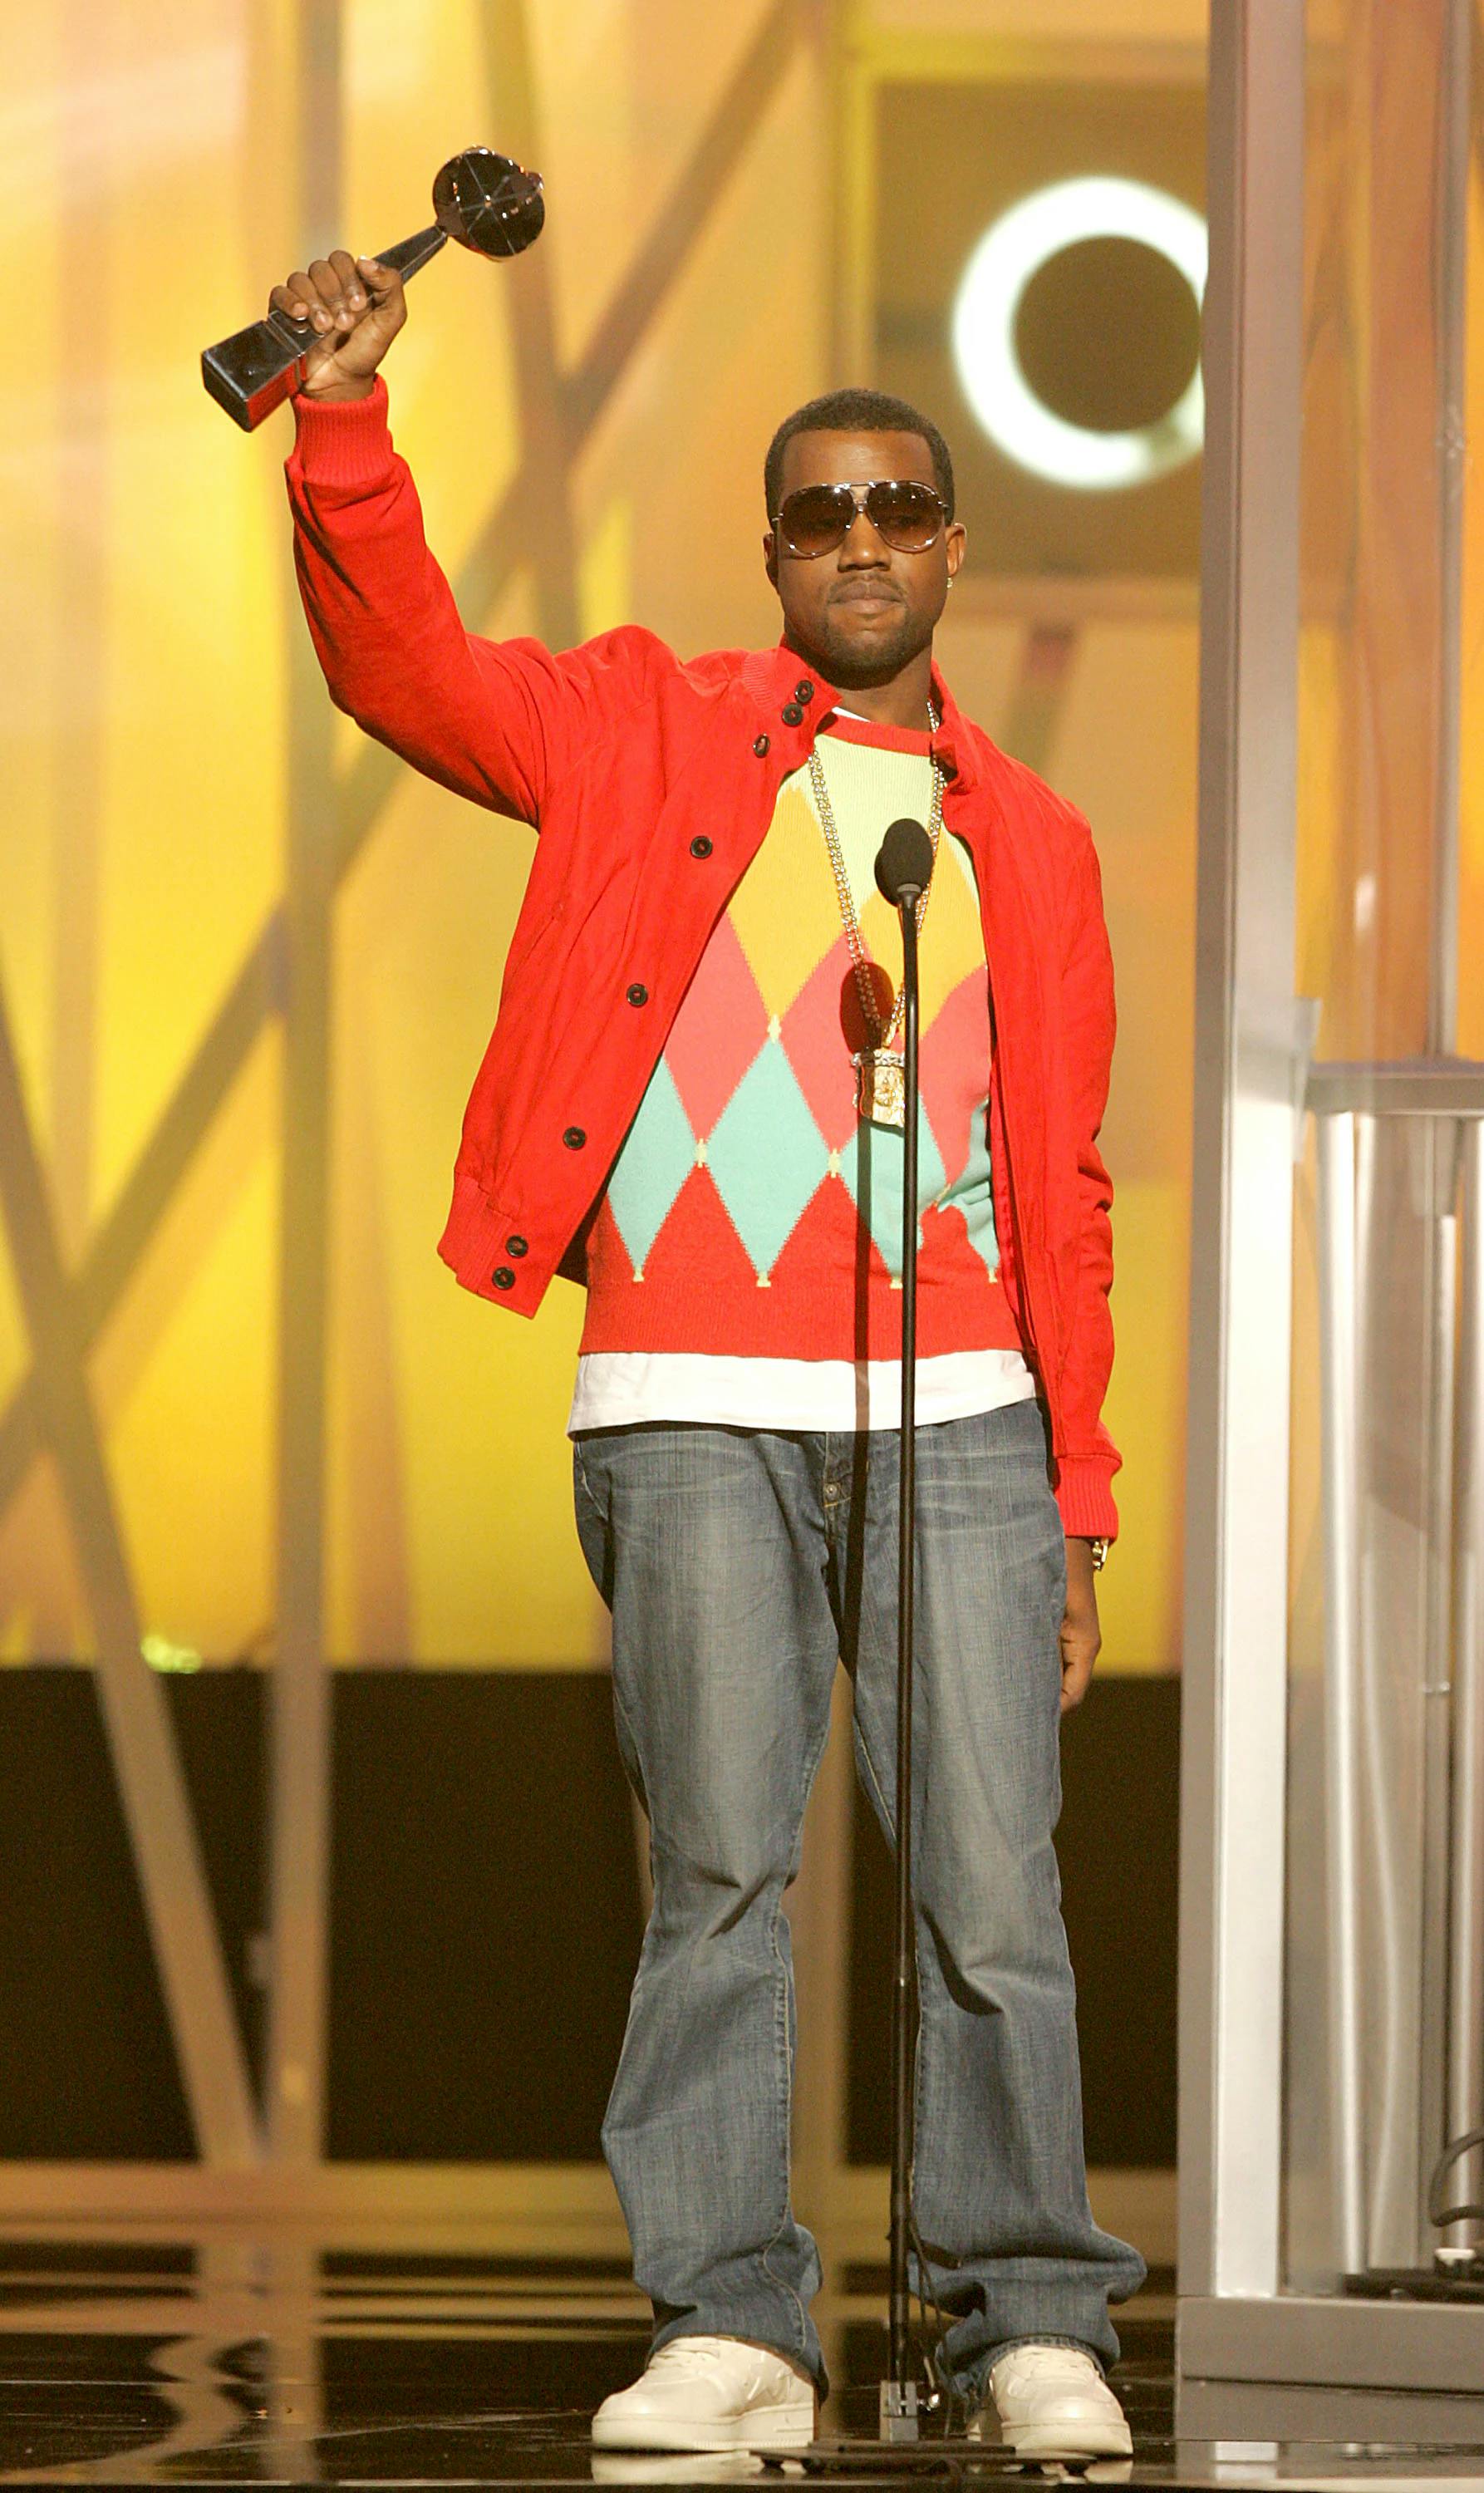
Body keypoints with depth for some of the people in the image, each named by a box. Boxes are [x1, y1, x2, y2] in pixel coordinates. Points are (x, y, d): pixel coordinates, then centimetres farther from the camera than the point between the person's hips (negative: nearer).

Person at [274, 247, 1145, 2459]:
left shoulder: (1031, 846, 17)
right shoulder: (651, 738, 14)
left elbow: (1069, 1202, 16)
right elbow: (406, 664, 0)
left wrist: (1082, 1505, 11)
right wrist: (348, 419, -14)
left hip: (957, 1417, 1)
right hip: (698, 1416, -1)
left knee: (992, 1882, -5)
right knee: (719, 1873, -5)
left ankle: (1032, 2323, 2)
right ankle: (729, 2324, -1)